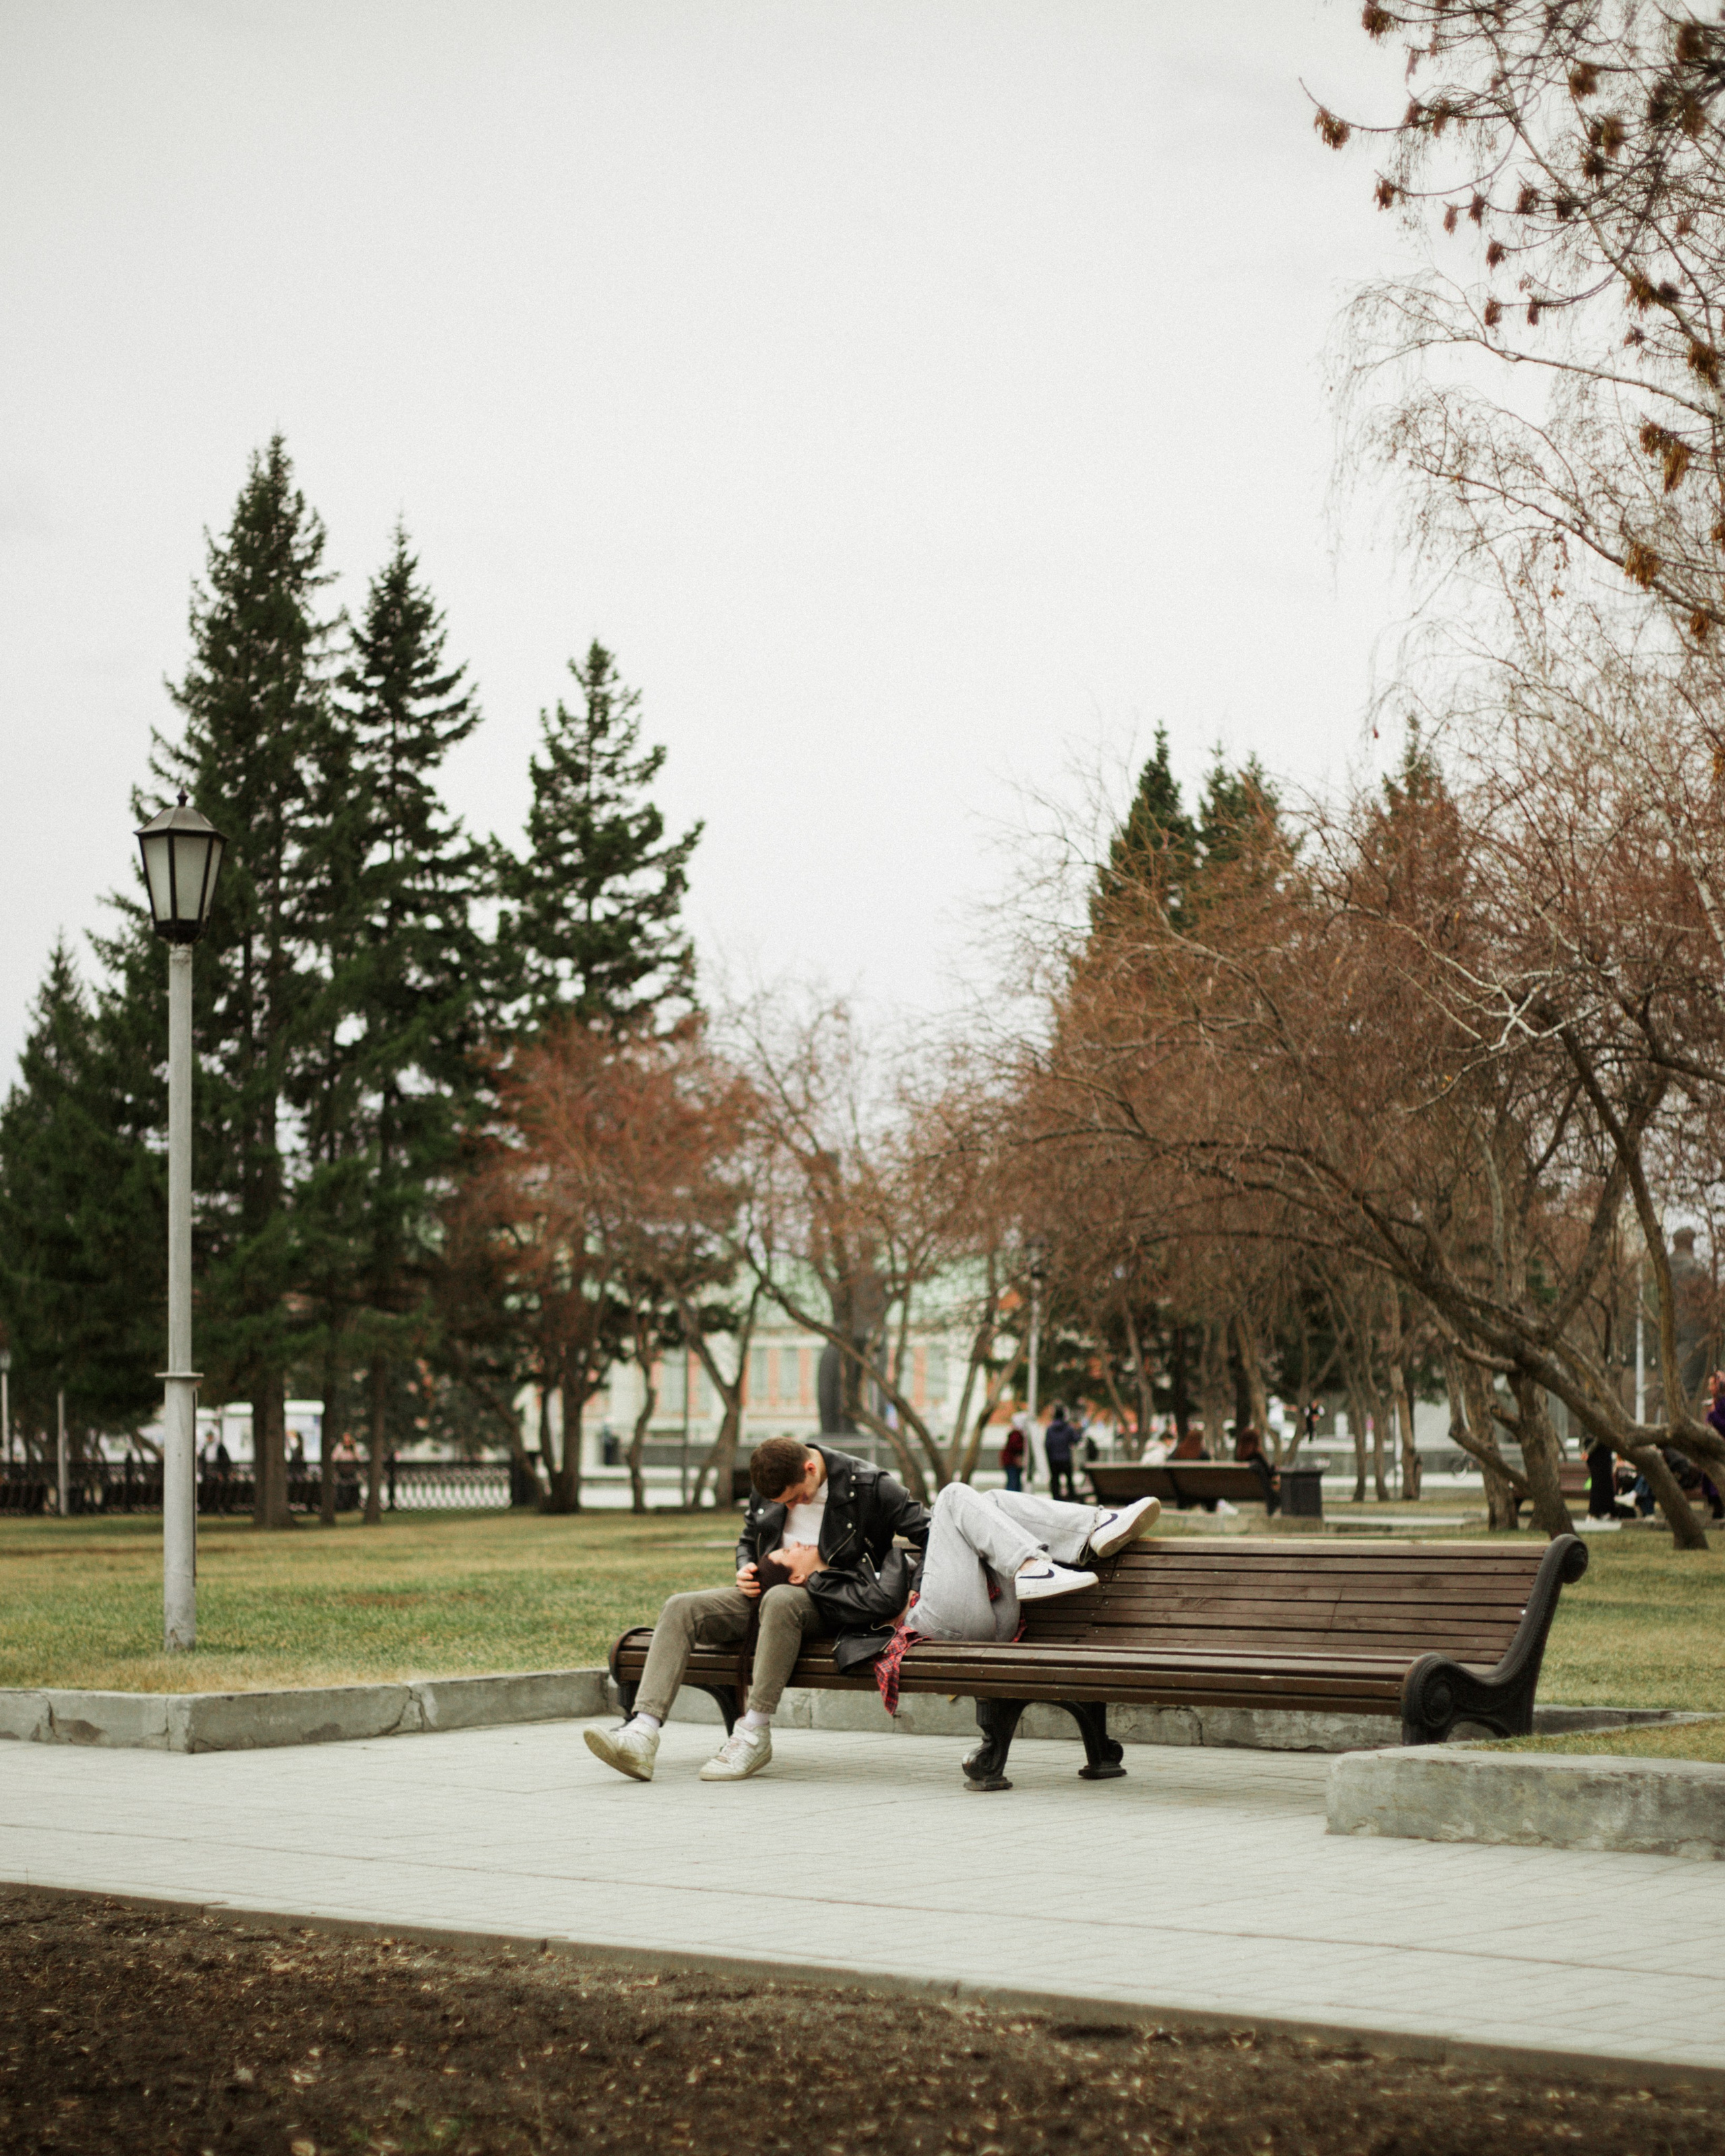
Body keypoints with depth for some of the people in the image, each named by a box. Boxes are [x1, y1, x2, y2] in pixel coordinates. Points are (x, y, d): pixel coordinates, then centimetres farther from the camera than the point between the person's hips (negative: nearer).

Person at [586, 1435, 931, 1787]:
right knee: (680, 1609, -17)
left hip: (832, 1602, -6)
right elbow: (748, 1539, 24)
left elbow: (929, 1533, -9)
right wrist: (746, 1570, -1)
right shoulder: (767, 1485, 6)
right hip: (766, 1594, 6)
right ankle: (642, 1735, -31)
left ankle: (755, 1734, -33)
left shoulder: (868, 1485, -11)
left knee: (780, 1599, -41)